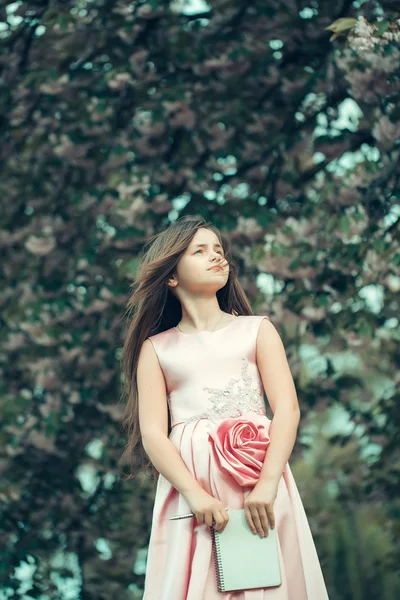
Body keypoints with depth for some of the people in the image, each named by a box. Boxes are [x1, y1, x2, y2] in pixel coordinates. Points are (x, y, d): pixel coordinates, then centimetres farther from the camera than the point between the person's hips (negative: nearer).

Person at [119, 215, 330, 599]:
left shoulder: (256, 330, 13)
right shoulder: (156, 348, 13)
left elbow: (287, 408, 1)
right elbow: (152, 433, 1)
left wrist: (267, 485, -14)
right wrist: (195, 494, -16)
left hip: (258, 482, 0)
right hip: (187, 483, 0)